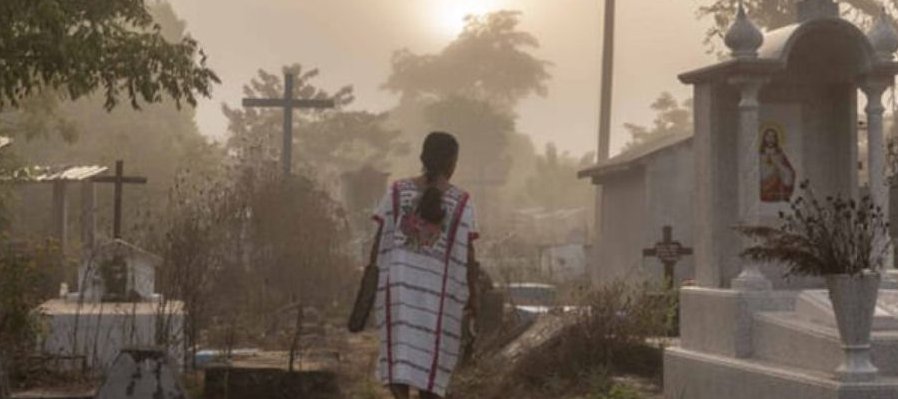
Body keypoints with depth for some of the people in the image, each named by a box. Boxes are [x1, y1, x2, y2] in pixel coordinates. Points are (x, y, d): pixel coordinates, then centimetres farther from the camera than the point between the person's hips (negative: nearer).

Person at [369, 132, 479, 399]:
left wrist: (370, 280, 8)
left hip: (398, 284, 1)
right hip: (440, 289, -1)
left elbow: (380, 240, 0)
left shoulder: (397, 192, 0)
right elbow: (467, 254, -3)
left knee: (399, 352, 6)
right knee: (431, 354, 12)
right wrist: (472, 295, 5)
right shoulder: (461, 202, -4)